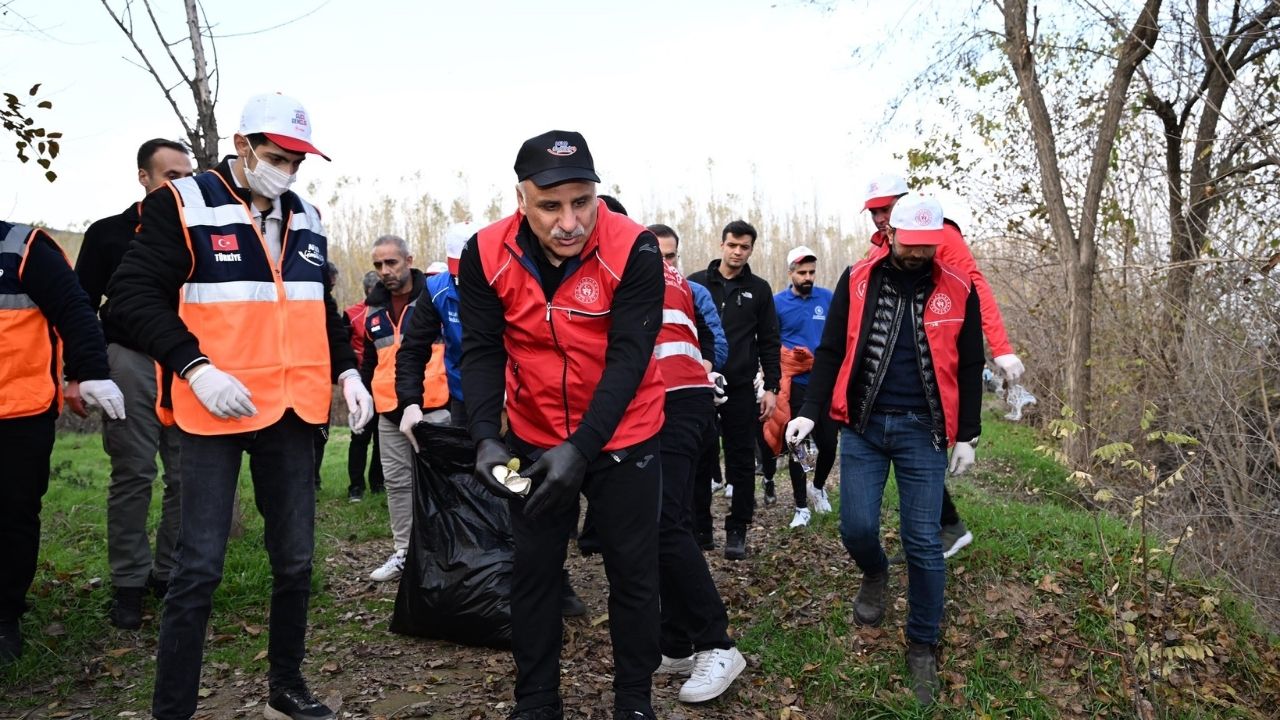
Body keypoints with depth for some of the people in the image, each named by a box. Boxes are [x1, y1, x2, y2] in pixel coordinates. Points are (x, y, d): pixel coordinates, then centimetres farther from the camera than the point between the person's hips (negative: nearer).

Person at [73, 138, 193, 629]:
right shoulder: (108, 233, 6)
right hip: (130, 363, -2)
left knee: (187, 476, 0)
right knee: (132, 475, -2)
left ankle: (171, 572, 12)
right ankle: (129, 582, 9)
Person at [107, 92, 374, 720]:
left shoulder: (306, 219, 12)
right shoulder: (185, 205, -5)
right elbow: (133, 295, -10)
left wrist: (347, 371, 7)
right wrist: (196, 368, -20)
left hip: (292, 411, 6)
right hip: (217, 411, -5)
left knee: (295, 560, 12)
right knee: (199, 567, -2)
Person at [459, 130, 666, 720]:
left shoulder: (633, 250, -21)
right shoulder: (487, 255, -13)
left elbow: (628, 357, -24)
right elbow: (481, 352, -10)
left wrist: (581, 448, -32)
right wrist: (486, 437, -25)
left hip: (623, 436, -2)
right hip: (534, 439, 3)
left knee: (633, 572, 8)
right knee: (533, 572, 12)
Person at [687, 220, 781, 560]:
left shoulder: (759, 289, 8)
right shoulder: (696, 283, 6)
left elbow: (769, 343, 8)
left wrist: (772, 388, 1)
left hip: (741, 389, 0)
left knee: (741, 461, 4)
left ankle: (737, 531, 14)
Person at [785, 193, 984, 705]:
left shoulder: (958, 290, 1)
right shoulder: (857, 280, 1)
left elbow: (969, 368, 7)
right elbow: (831, 351, 3)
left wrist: (967, 436, 5)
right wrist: (810, 412, -6)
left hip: (922, 430, 0)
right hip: (862, 425, 1)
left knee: (923, 542, 1)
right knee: (856, 528, -1)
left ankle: (922, 646, 19)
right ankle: (875, 574, 36)